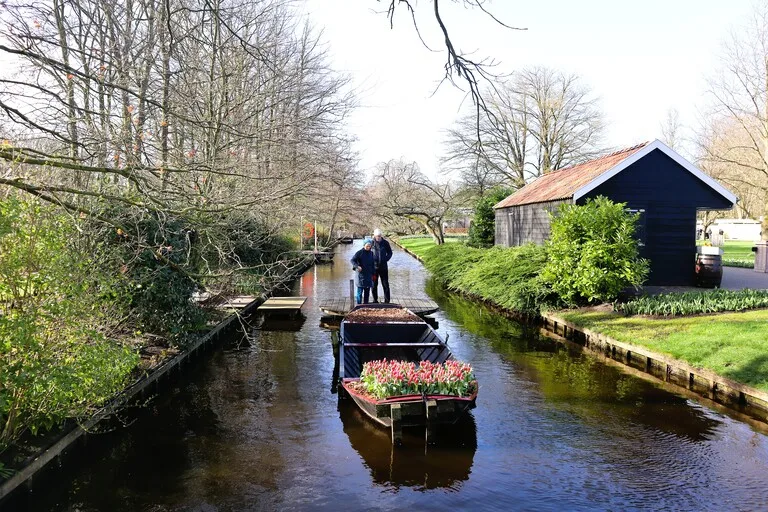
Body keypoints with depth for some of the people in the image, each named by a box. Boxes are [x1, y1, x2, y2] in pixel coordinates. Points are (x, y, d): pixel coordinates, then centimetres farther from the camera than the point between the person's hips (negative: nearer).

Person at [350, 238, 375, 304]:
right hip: (360, 275, -5)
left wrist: (373, 274, 15)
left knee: (367, 291, 9)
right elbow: (352, 260, -14)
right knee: (360, 291, -4)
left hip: (368, 275, 5)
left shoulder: (371, 253, 9)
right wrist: (357, 266, -31)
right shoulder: (359, 253, -8)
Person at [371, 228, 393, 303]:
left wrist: (386, 259, -4)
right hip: (374, 267, 0)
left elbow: (390, 253, 11)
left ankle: (387, 300, 8)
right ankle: (375, 300, 16)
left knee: (385, 284, 2)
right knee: (374, 284, 7)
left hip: (383, 267, 0)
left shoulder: (385, 243, 0)